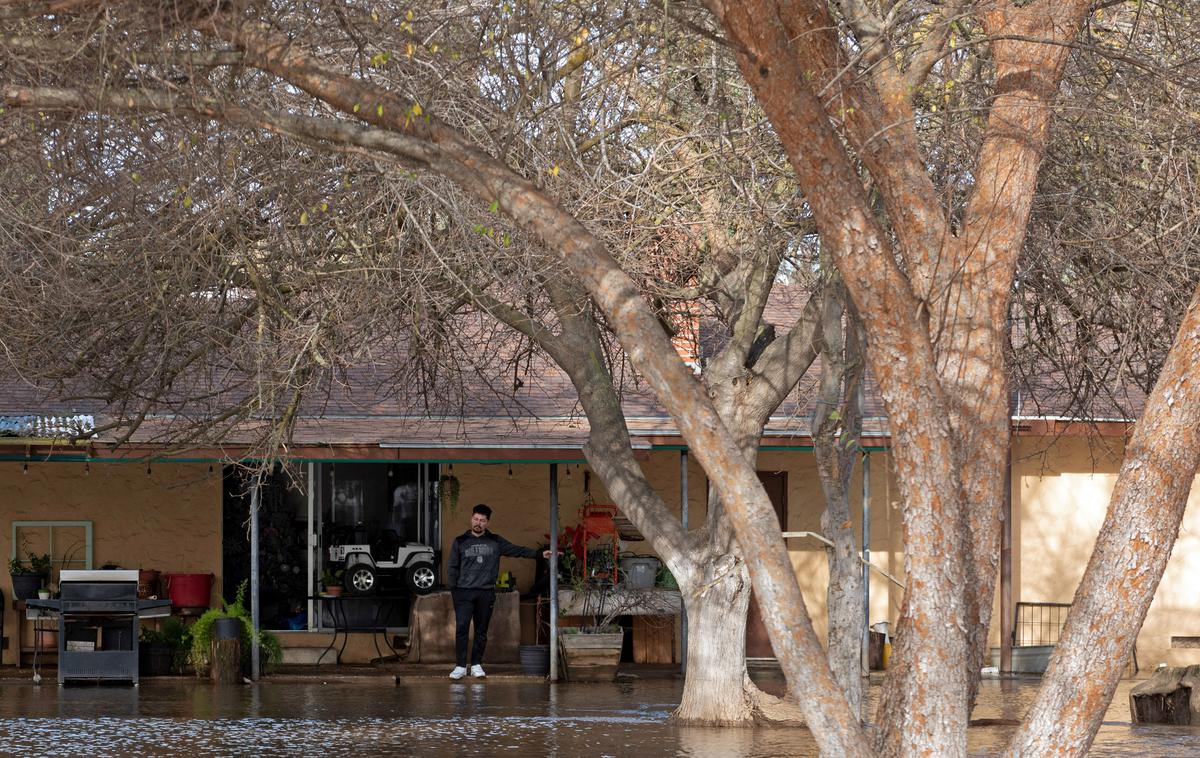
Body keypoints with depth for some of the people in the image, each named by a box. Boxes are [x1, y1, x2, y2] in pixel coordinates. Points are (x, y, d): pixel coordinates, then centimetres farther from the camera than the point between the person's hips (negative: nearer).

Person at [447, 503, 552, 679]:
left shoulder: (495, 542, 9)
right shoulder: (460, 542, 7)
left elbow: (517, 550, 8)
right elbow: (454, 568, 8)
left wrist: (539, 554, -2)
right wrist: (453, 590, -1)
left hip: (486, 593, 1)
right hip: (464, 592, -1)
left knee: (481, 631, 5)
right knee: (461, 628, -11)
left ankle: (476, 665, 14)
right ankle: (460, 666, -8)